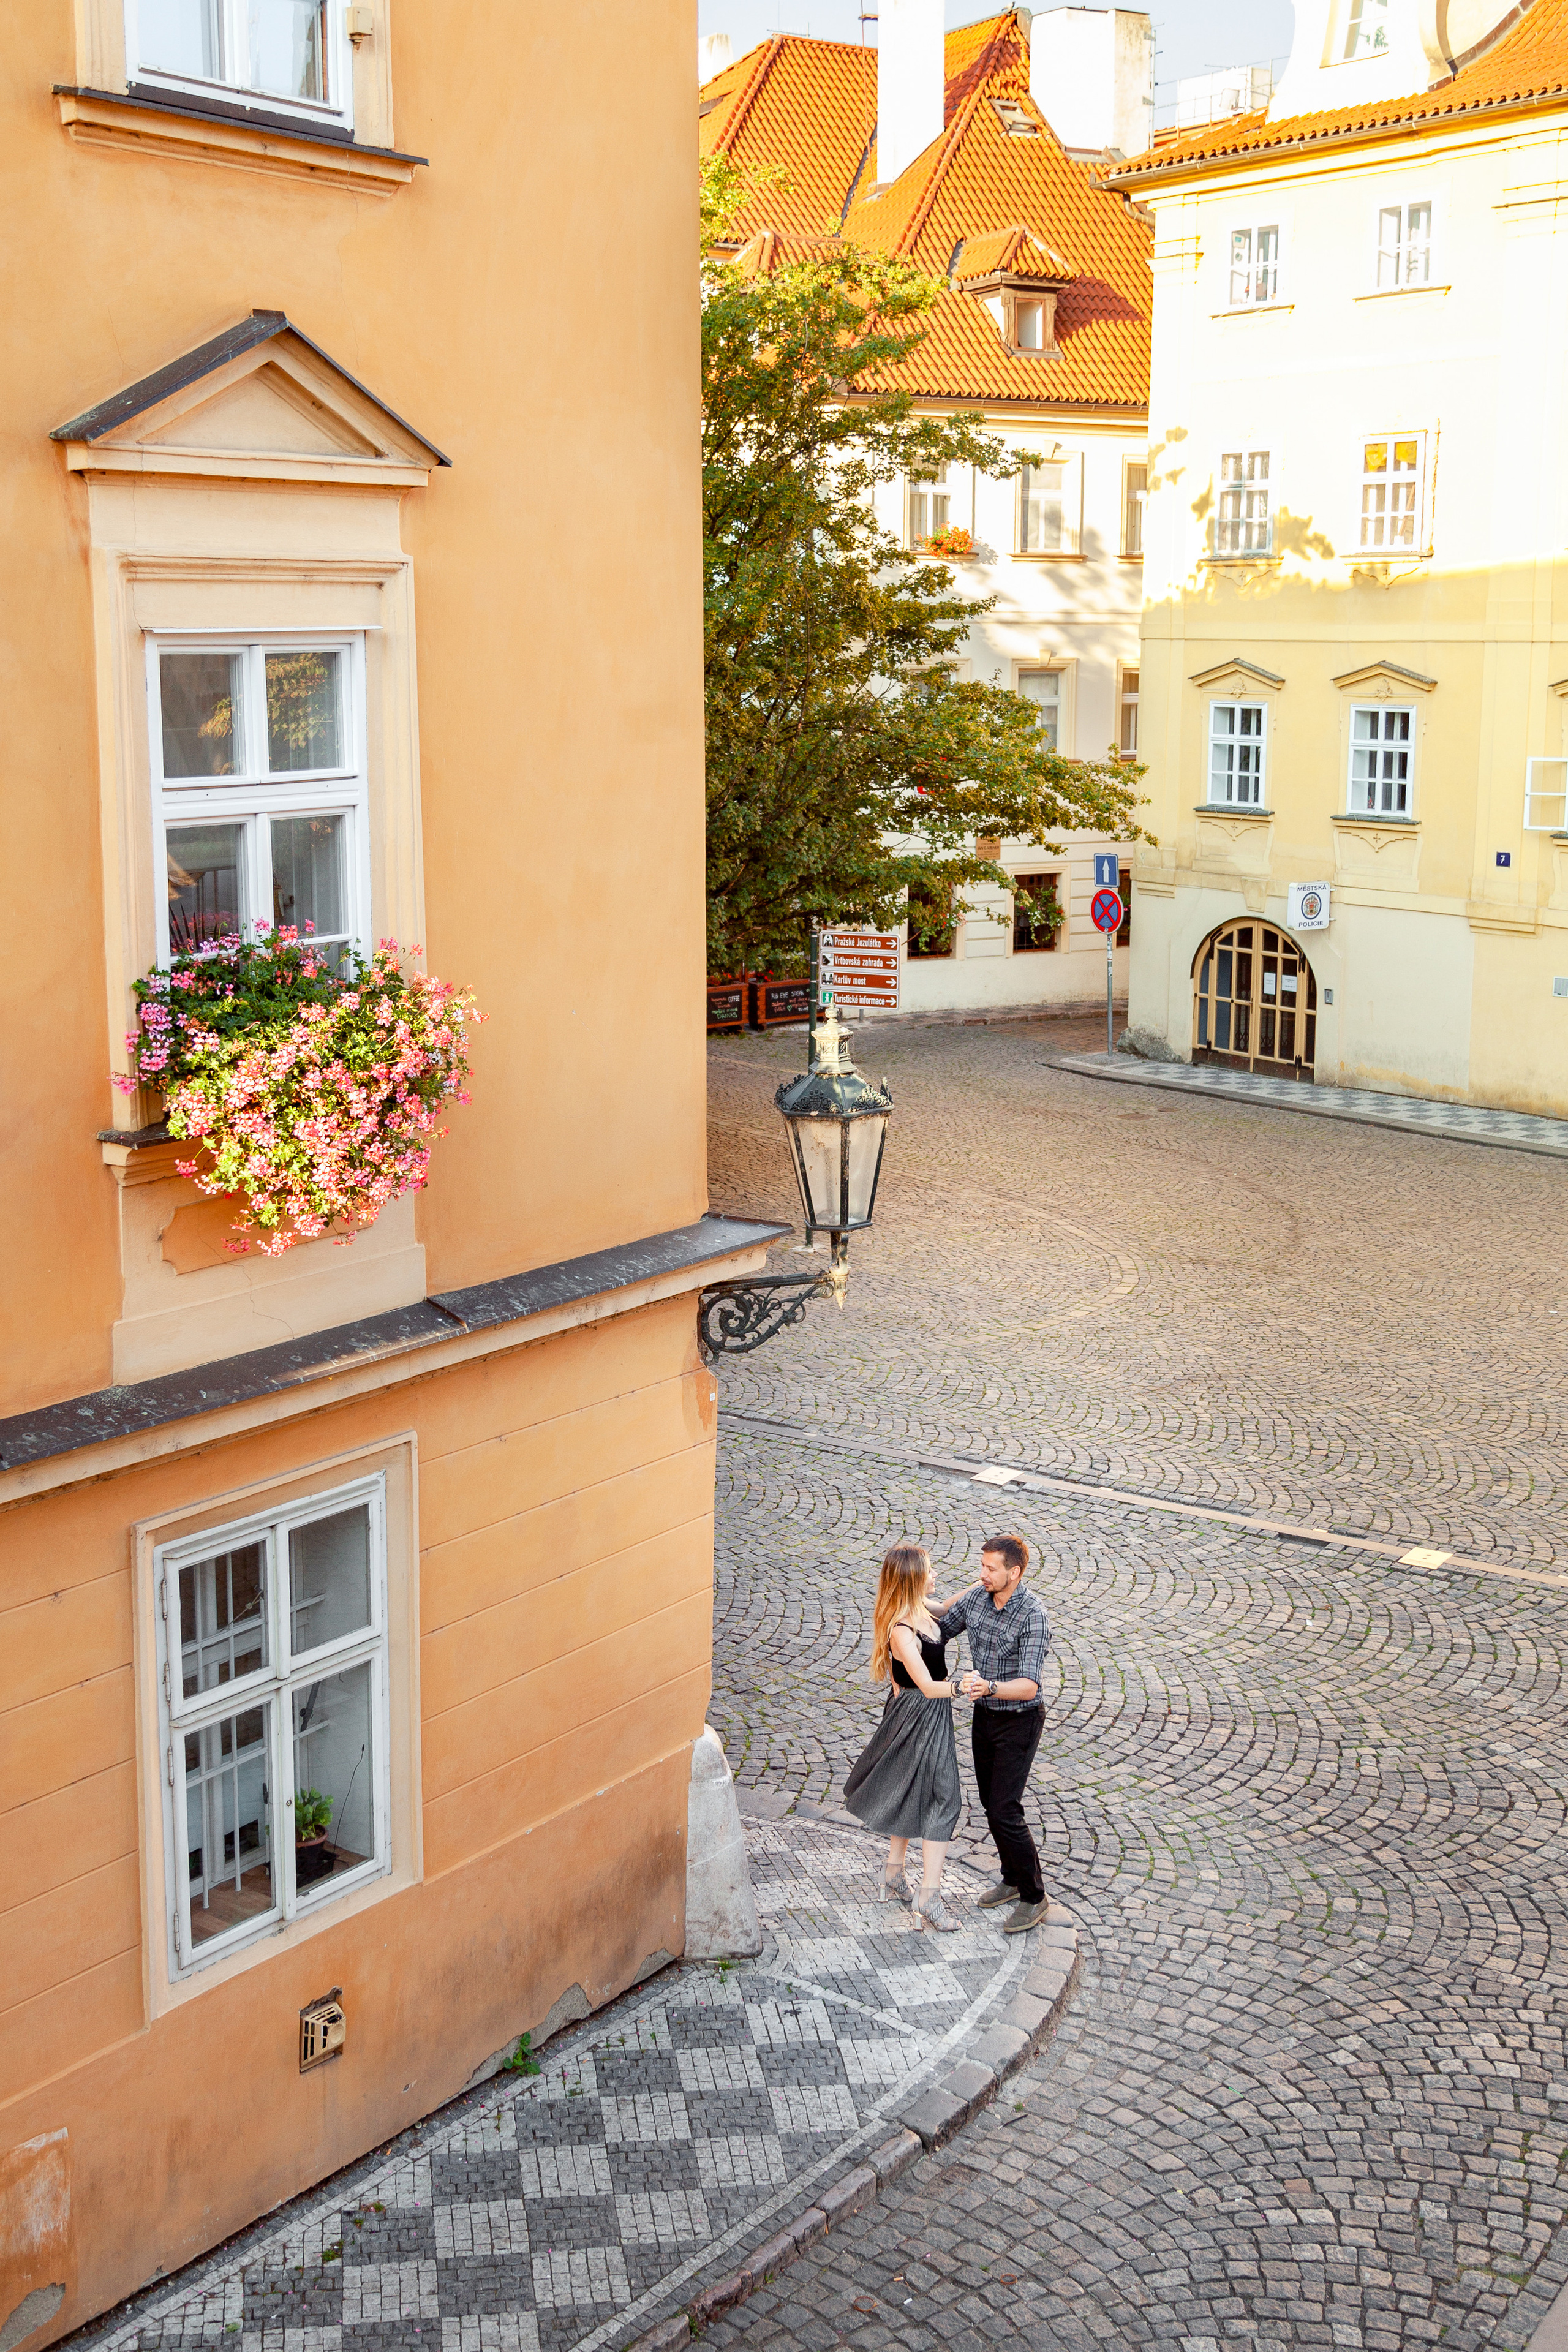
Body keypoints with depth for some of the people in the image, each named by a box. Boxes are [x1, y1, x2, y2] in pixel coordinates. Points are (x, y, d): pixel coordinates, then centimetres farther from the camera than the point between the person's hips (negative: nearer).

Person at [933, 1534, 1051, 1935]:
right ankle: (1013, 1878, 35)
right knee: (991, 1801, 17)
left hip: (1020, 1720, -7)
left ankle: (1033, 1897, 7)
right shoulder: (976, 1598, -6)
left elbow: (1029, 1687, -34)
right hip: (985, 1716, 7)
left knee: (1004, 1811, -8)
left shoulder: (1033, 1617, -27)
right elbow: (938, 1631, 9)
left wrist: (988, 1687, -52)